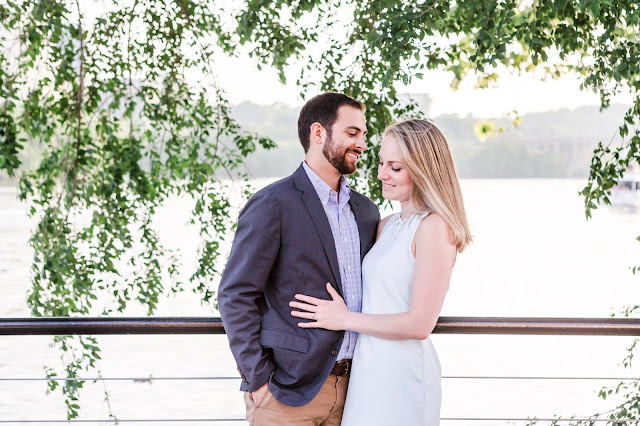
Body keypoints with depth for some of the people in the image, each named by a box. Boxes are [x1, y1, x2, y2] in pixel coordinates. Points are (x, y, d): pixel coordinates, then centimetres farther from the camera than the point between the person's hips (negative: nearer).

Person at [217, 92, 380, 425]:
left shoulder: (366, 210, 12)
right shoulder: (273, 204, -9)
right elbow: (235, 295, -11)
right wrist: (258, 380, -13)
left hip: (350, 383, 6)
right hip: (288, 390, -6)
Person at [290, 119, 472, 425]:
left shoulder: (434, 227, -13)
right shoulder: (387, 225, 12)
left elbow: (419, 324, -18)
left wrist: (345, 319, -9)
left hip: (403, 374, -8)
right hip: (368, 369, 8)